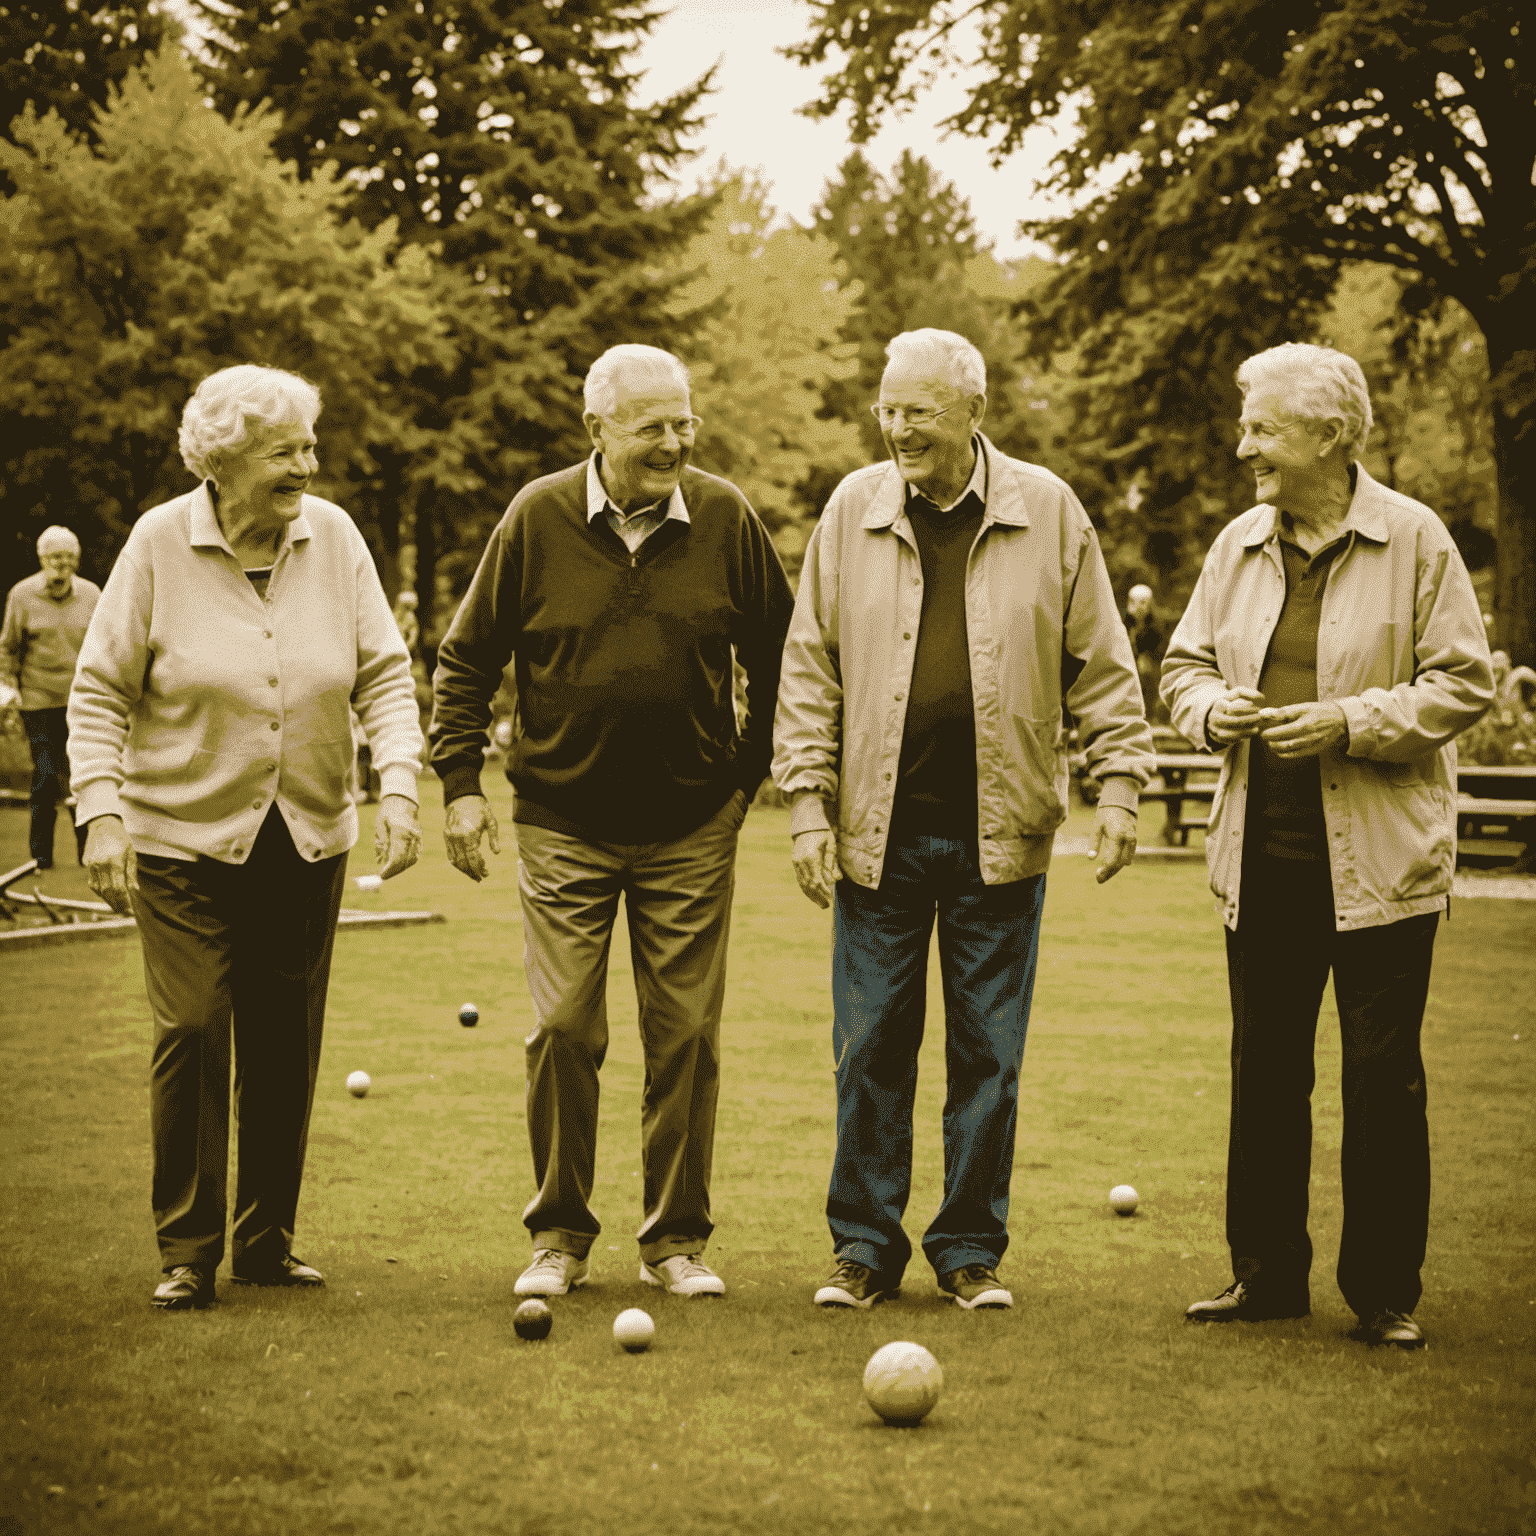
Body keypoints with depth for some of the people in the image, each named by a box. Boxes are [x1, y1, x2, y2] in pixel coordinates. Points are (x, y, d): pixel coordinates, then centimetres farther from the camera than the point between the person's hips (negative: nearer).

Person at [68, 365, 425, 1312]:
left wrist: (400, 783, -11)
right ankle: (188, 1250, 5)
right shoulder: (160, 544, -8)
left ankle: (269, 1241, 20)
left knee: (287, 1046, 7)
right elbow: (99, 691, -3)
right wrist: (102, 812, -13)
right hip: (185, 841, -3)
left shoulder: (334, 537, -1)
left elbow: (385, 672, 3)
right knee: (192, 1035, -8)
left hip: (310, 841, 3)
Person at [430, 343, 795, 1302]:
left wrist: (752, 771, 6)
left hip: (691, 829, 1)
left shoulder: (726, 519, -3)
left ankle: (678, 1238, 16)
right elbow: (467, 658, 3)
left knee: (686, 1035, 3)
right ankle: (561, 1235, 13)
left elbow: (779, 653, 9)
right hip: (562, 822, 0)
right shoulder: (538, 519, -5)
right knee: (563, 1032, -1)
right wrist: (461, 782, -2)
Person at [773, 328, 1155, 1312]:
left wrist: (1120, 785, -2)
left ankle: (971, 1251, 17)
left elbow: (1101, 665, 6)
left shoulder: (1049, 512, 1)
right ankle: (865, 1248, 15)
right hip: (879, 832, 1)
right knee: (871, 1047, 4)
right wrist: (809, 802, -2)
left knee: (989, 1052, 6)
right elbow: (809, 669, 5)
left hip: (1000, 833, 0)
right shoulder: (852, 511, 3)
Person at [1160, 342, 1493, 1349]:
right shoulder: (1240, 545, 9)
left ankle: (1387, 1291, 12)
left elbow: (1465, 683, -6)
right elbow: (1186, 660, 18)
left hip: (1380, 860, -4)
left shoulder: (1415, 540, -5)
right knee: (1265, 1067, 9)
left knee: (1384, 1075, 1)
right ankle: (1267, 1275, 21)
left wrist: (1351, 721, -17)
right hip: (1263, 854, 5)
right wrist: (1209, 708, -4)